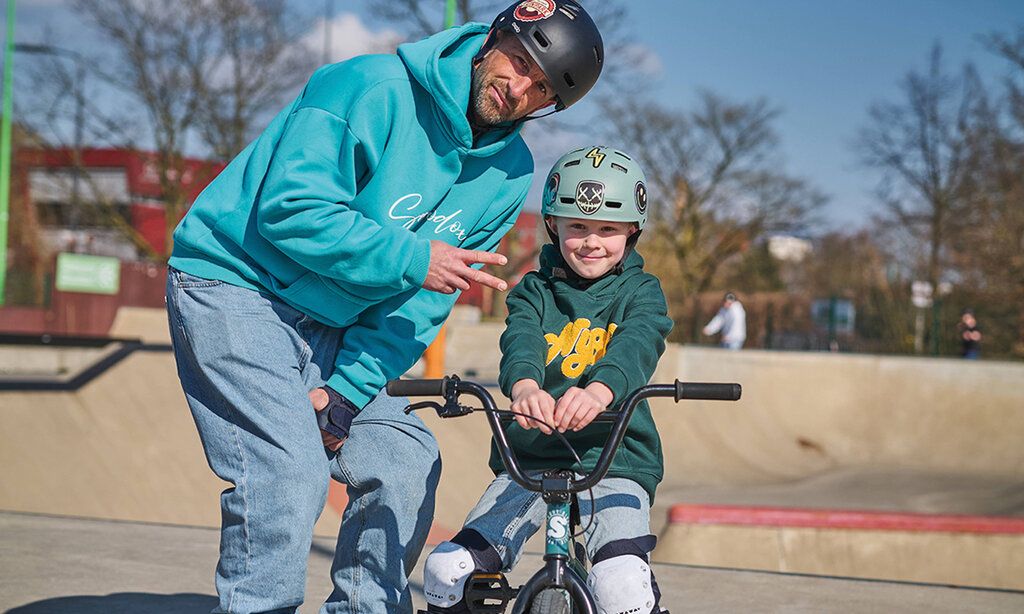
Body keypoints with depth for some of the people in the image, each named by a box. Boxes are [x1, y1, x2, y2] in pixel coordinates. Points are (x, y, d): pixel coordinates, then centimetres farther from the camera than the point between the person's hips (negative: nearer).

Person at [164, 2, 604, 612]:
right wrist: (412, 257, -27)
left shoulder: (509, 174, 1)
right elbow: (291, 207, -25)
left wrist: (347, 388, -11)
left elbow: (423, 300, -1)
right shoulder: (373, 88, -19)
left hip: (333, 329, 7)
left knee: (407, 461, -2)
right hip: (237, 286, -7)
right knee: (290, 469, -22)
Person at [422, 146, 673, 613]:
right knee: (448, 570, -13)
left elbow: (636, 346, -17)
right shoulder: (535, 291, 9)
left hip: (615, 457, -2)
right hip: (530, 458, 2)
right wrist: (524, 387, -40)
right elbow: (520, 342, -13)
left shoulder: (640, 293, 5)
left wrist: (599, 389, -42)